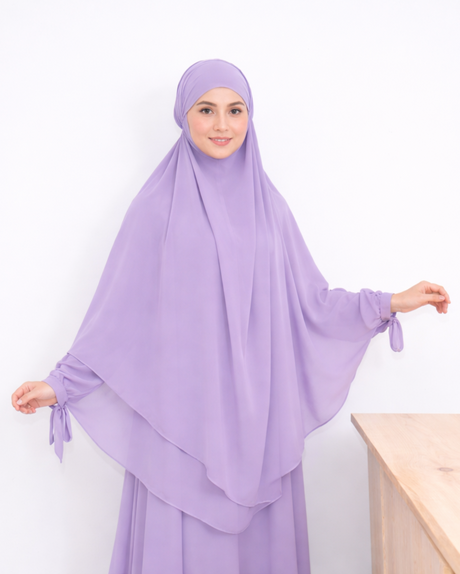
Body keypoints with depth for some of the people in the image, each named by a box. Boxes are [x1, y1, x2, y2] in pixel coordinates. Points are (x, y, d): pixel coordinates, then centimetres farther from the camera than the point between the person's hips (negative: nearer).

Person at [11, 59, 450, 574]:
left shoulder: (267, 205, 7)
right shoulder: (159, 204, -2)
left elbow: (306, 300, 10)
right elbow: (120, 309, -1)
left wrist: (391, 303, 9)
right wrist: (63, 382, -5)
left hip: (257, 412, 3)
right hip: (181, 411, -3)